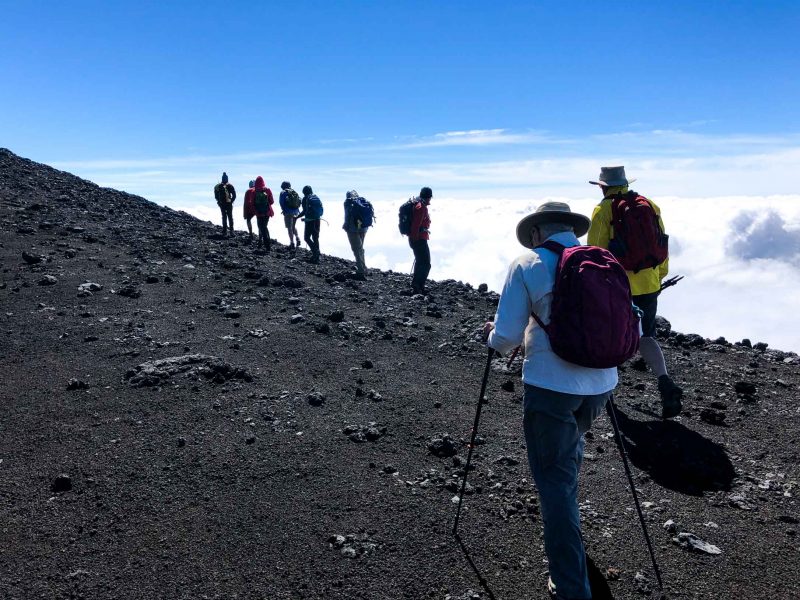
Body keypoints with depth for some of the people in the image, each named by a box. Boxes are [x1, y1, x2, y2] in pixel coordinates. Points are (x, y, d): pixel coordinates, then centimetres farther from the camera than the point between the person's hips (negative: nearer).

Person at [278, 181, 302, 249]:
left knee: (289, 227, 0)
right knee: (294, 226, 22)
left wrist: (284, 210, 0)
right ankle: (298, 239, 9)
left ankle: (292, 243, -3)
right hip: (296, 212, 6)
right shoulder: (295, 192, 12)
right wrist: (297, 209, 13)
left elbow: (281, 202, -10)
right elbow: (299, 201, 10)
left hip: (288, 212, -6)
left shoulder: (283, 193, -3)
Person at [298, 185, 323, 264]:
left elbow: (305, 211, -12)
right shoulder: (317, 198, 11)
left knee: (307, 237, 6)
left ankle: (315, 251, -12)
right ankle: (316, 258, 14)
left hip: (310, 221, -6)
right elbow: (320, 210, 12)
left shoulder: (305, 198, -6)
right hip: (317, 220, 6)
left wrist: (297, 217, 4)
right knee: (315, 238, 12)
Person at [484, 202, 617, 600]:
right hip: (601, 384, 6)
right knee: (570, 449, 31)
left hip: (549, 385, -6)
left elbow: (506, 338, -10)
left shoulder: (526, 265, -7)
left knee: (554, 479, 5)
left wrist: (491, 335, 13)